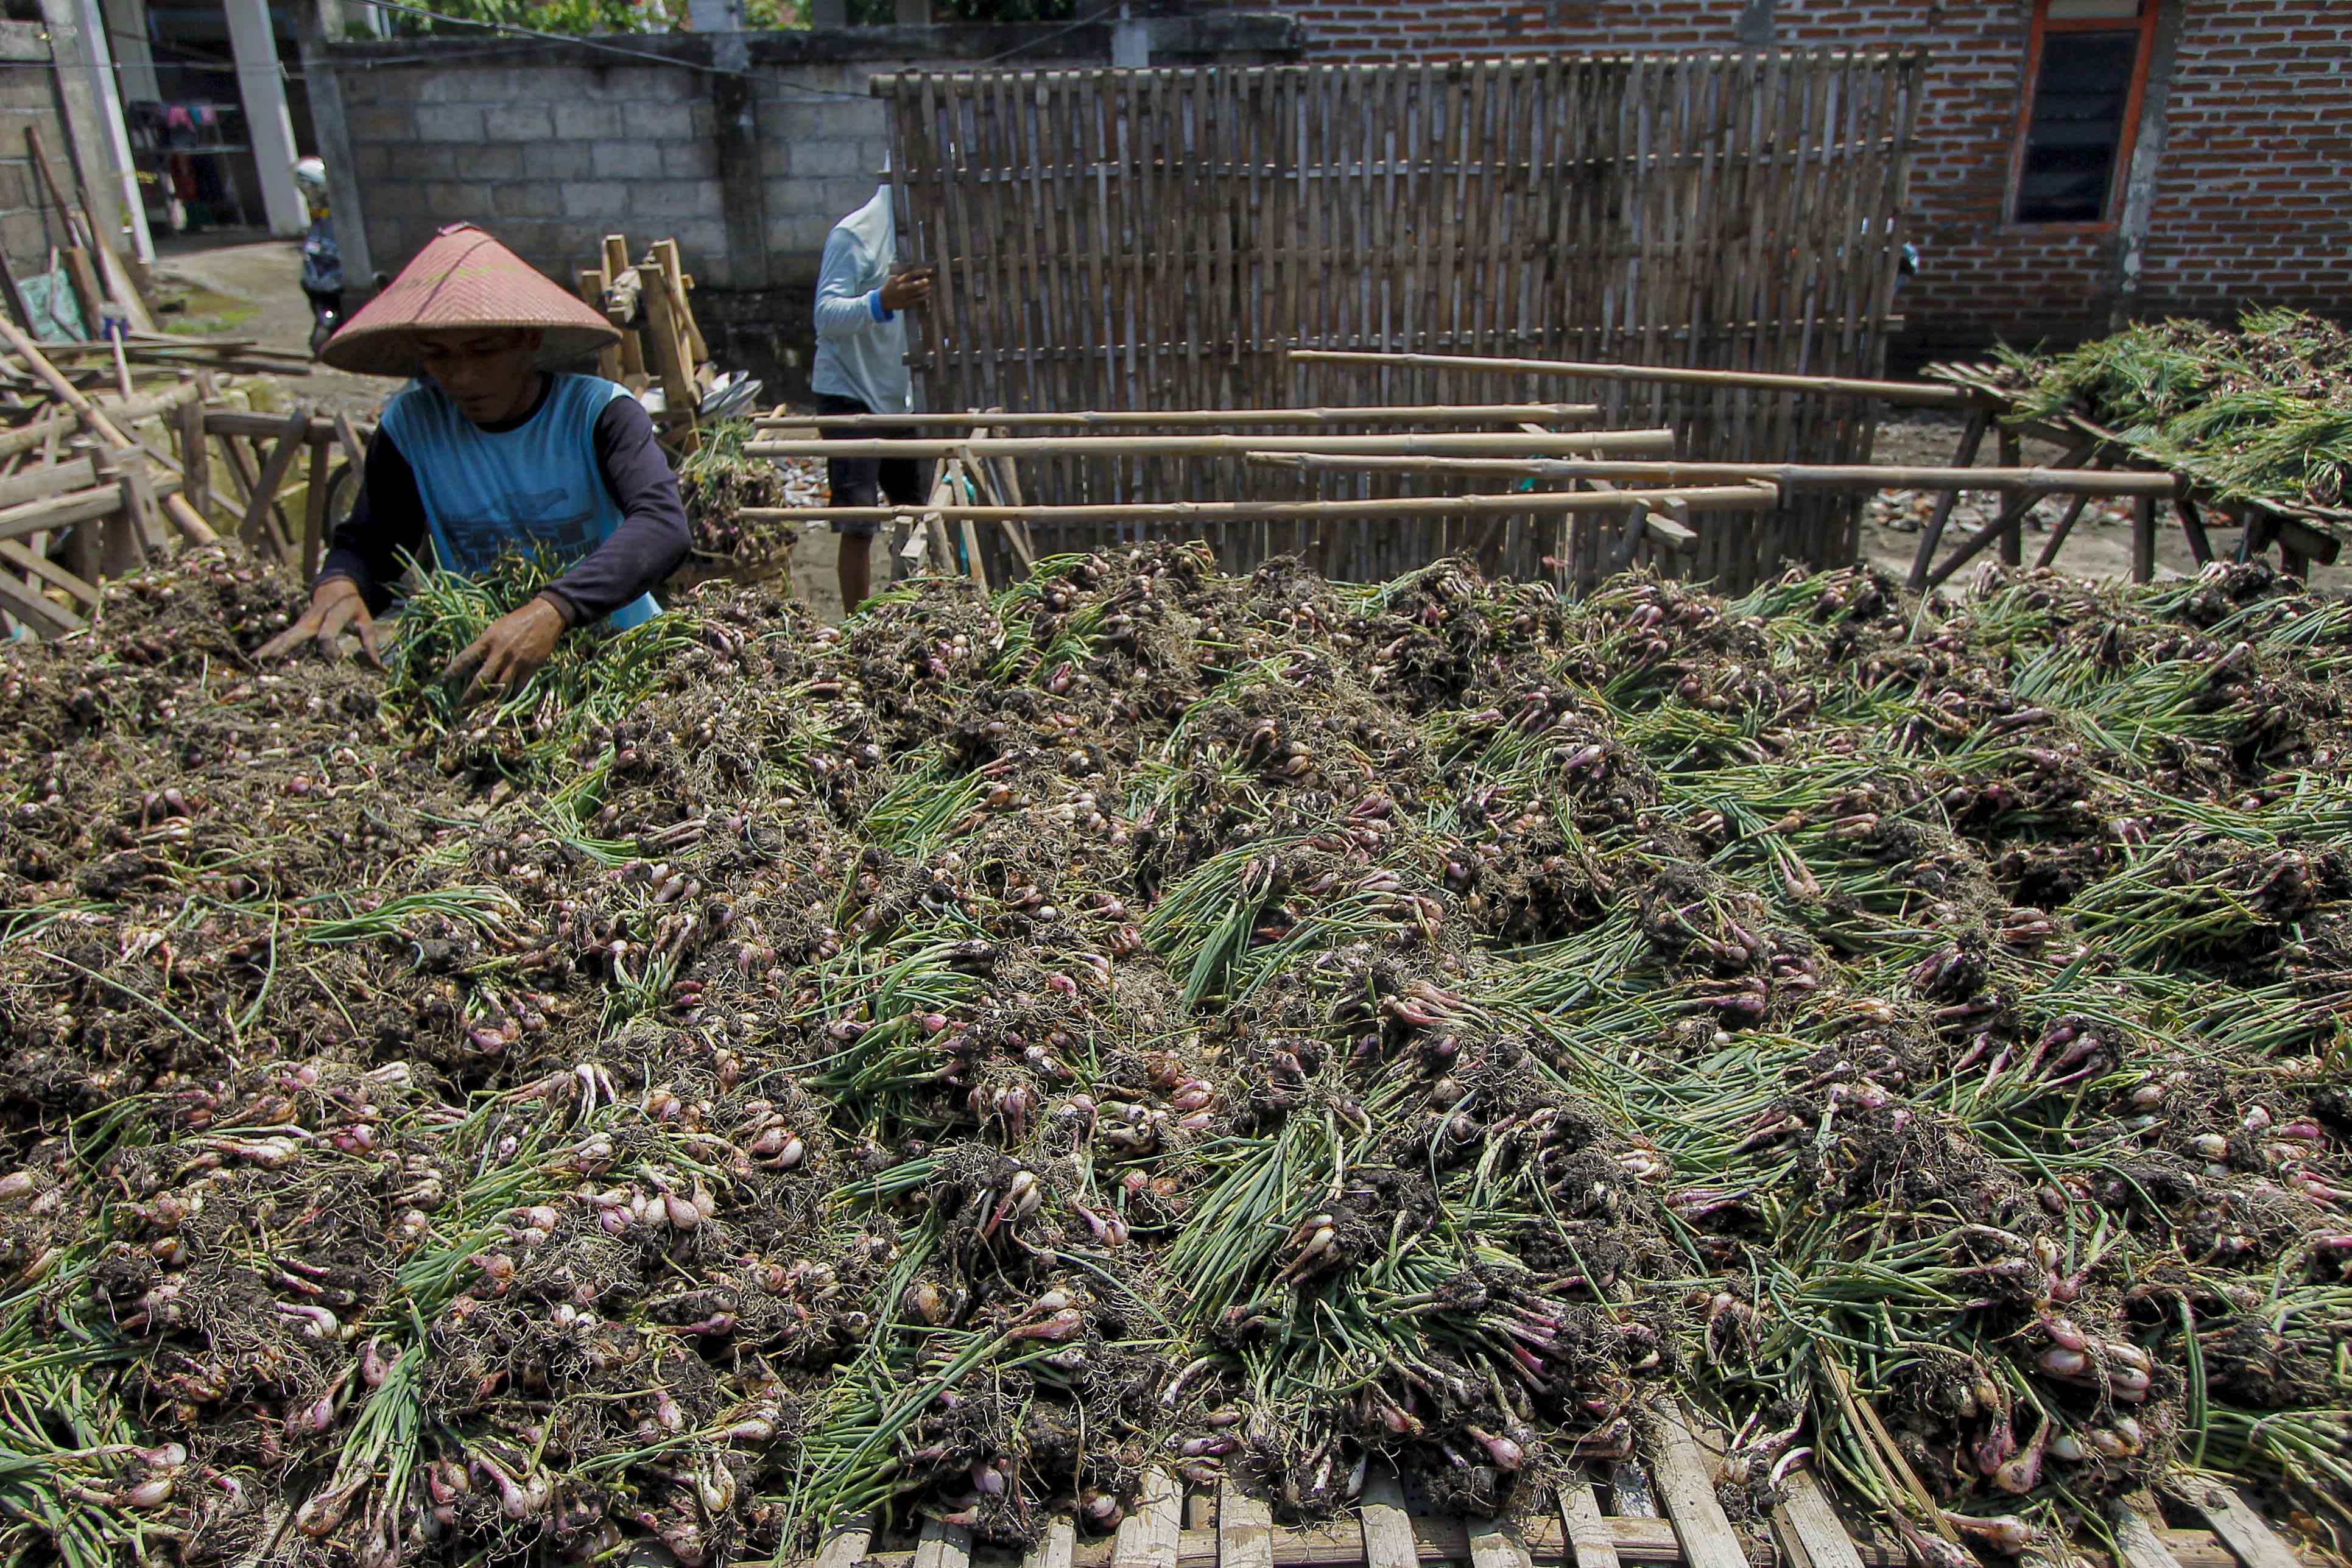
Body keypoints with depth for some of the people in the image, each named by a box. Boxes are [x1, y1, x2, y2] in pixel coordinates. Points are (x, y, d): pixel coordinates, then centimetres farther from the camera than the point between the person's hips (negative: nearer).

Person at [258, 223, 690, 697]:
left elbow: (663, 525, -31)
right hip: (479, 660, 2)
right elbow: (367, 544, 4)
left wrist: (554, 610, -47)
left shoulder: (599, 414, -15)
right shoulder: (411, 426, -3)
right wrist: (338, 586, -23)